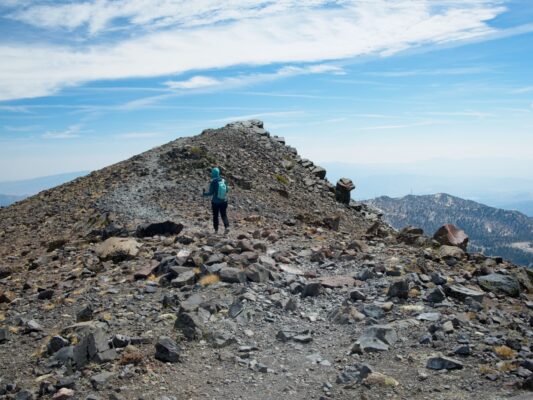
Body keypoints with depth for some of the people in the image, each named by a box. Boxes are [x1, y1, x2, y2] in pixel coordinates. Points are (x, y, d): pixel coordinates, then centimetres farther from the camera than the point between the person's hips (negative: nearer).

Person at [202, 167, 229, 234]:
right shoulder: (223, 181, -2)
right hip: (224, 201, 3)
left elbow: (211, 193, -14)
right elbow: (226, 190, 5)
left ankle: (216, 229, 16)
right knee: (224, 215, 11)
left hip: (215, 202, -3)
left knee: (215, 216, 12)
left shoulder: (213, 182, -15)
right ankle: (227, 226, -8)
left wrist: (204, 194, 4)